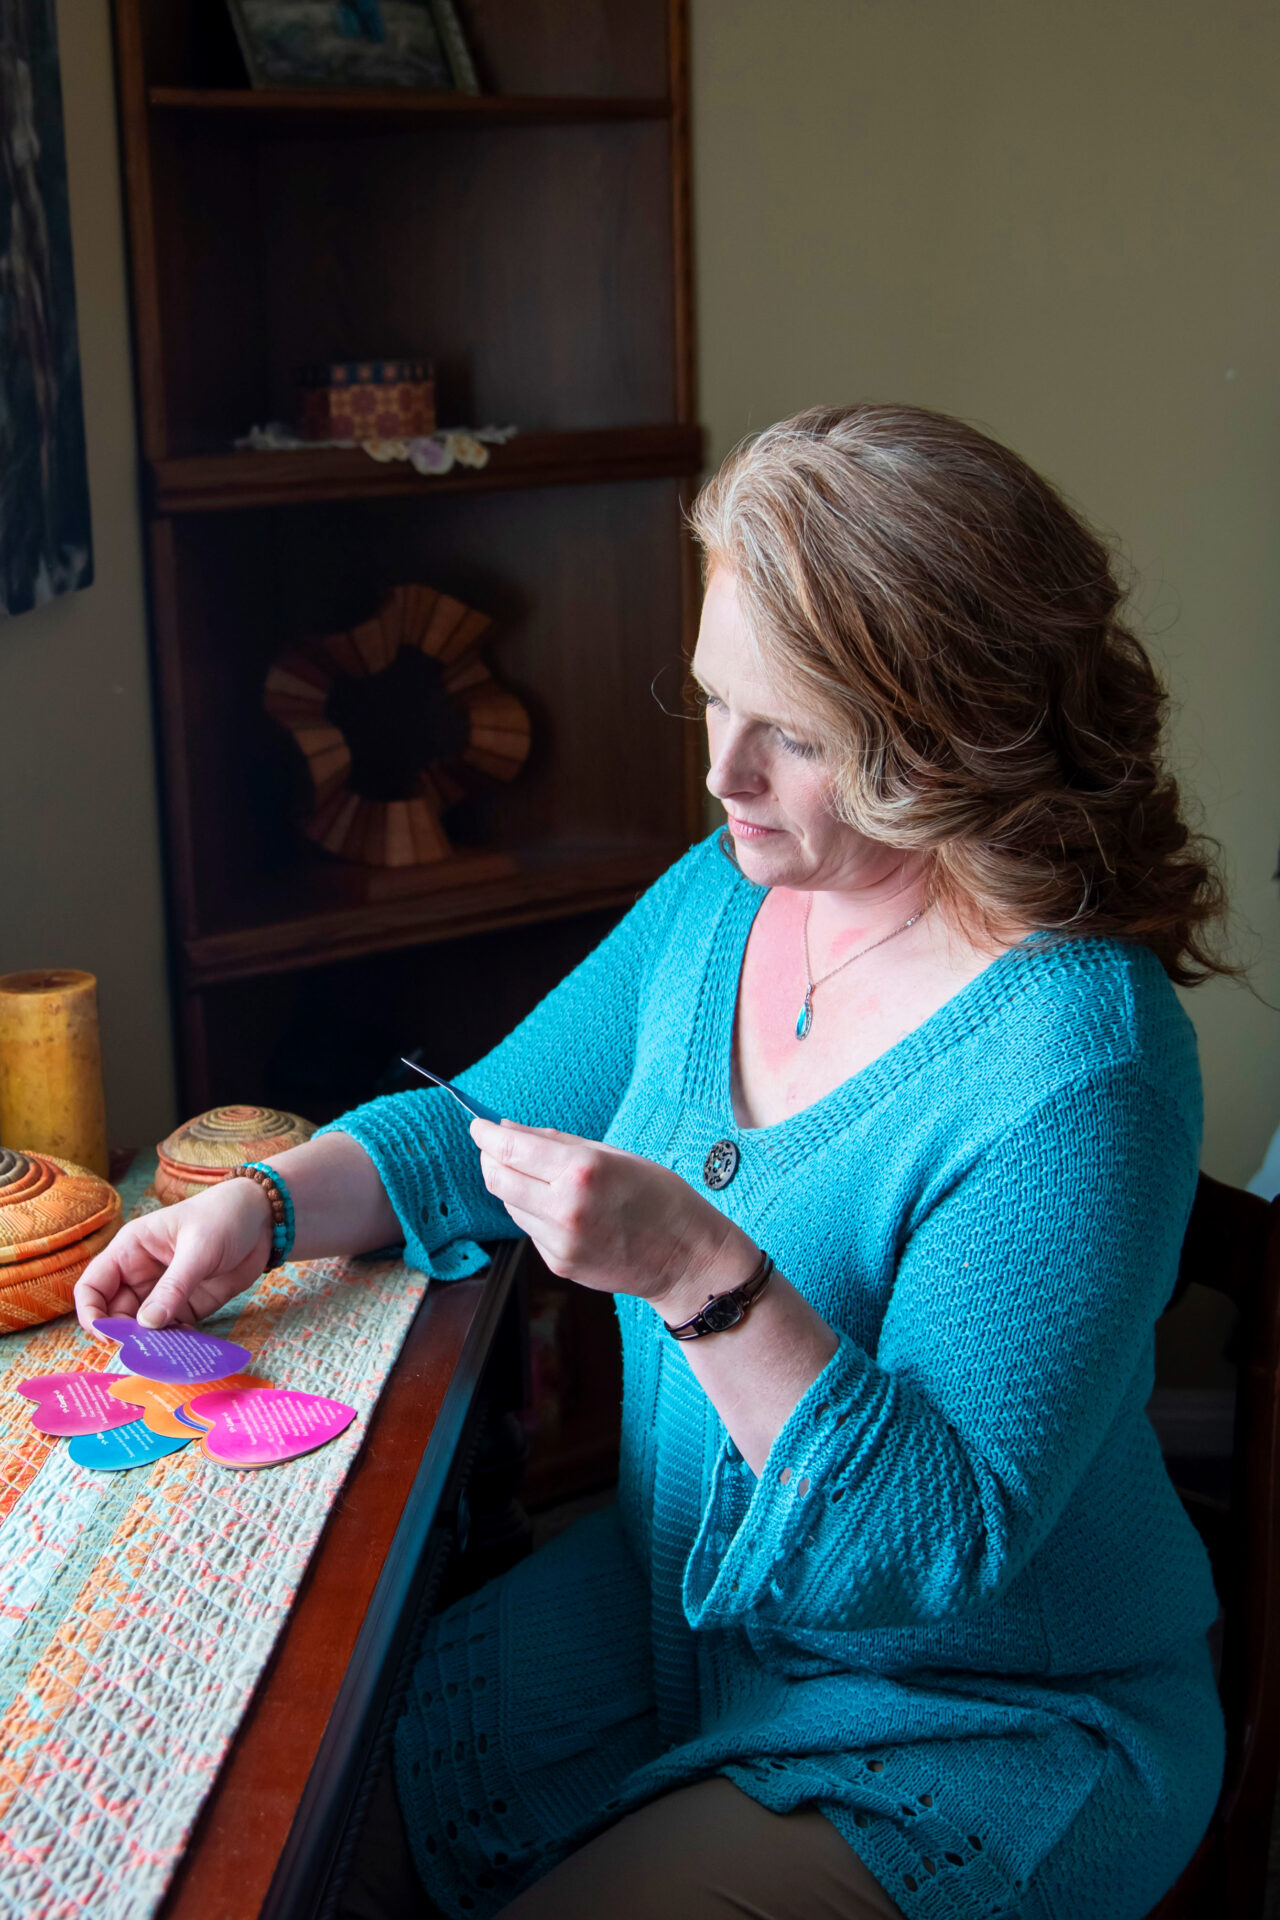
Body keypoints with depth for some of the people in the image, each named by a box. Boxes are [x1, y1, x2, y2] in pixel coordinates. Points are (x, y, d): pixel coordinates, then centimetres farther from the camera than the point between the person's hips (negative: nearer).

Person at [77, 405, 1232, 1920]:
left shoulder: (1072, 1062, -26)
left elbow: (948, 1547, -27)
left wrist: (705, 1272, -36)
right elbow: (479, 1129, 11)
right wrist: (264, 1203, -6)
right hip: (670, 1609, 7)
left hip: (985, 1733, -6)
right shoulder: (718, 899, -2)